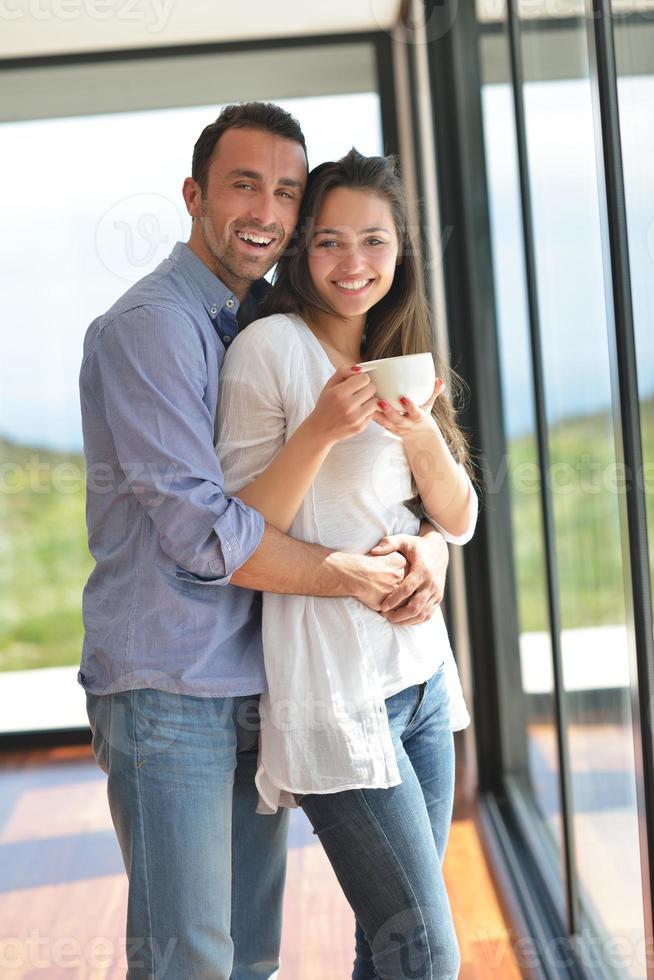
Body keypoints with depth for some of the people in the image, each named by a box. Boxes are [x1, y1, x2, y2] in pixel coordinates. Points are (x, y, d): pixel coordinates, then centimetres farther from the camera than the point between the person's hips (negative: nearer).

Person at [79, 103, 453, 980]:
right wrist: (354, 576, -12)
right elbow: (203, 530, -19)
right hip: (169, 690, -7)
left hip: (261, 683, 7)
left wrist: (431, 543, -9)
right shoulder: (146, 327, -11)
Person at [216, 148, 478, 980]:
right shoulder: (269, 348, -9)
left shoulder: (399, 359, 13)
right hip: (335, 685, -7)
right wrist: (322, 429, -23)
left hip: (421, 670, 7)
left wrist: (423, 437, -10)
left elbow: (458, 522, 9)